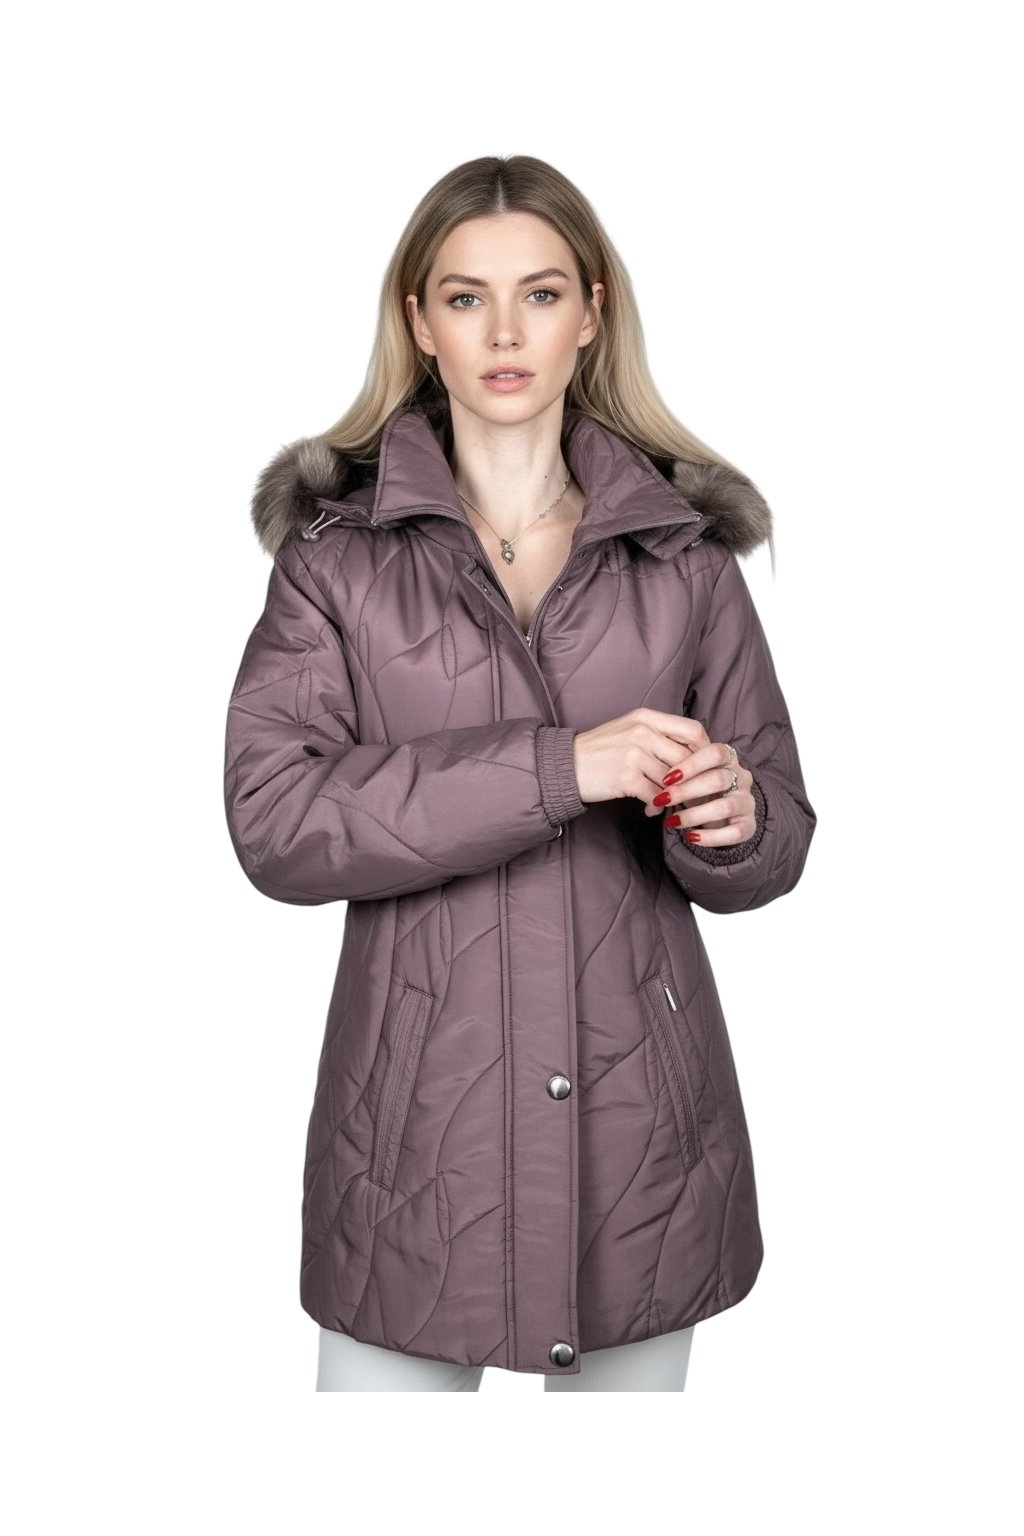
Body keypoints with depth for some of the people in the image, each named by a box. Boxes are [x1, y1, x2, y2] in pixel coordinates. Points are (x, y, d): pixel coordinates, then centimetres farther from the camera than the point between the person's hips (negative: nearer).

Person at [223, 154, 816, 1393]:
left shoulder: (686, 546, 2)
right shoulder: (338, 548, -1)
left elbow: (774, 843, 5)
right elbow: (273, 822, -14)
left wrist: (731, 822, -19)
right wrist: (557, 767, -22)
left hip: (641, 1103, 2)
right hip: (421, 1105, -1)